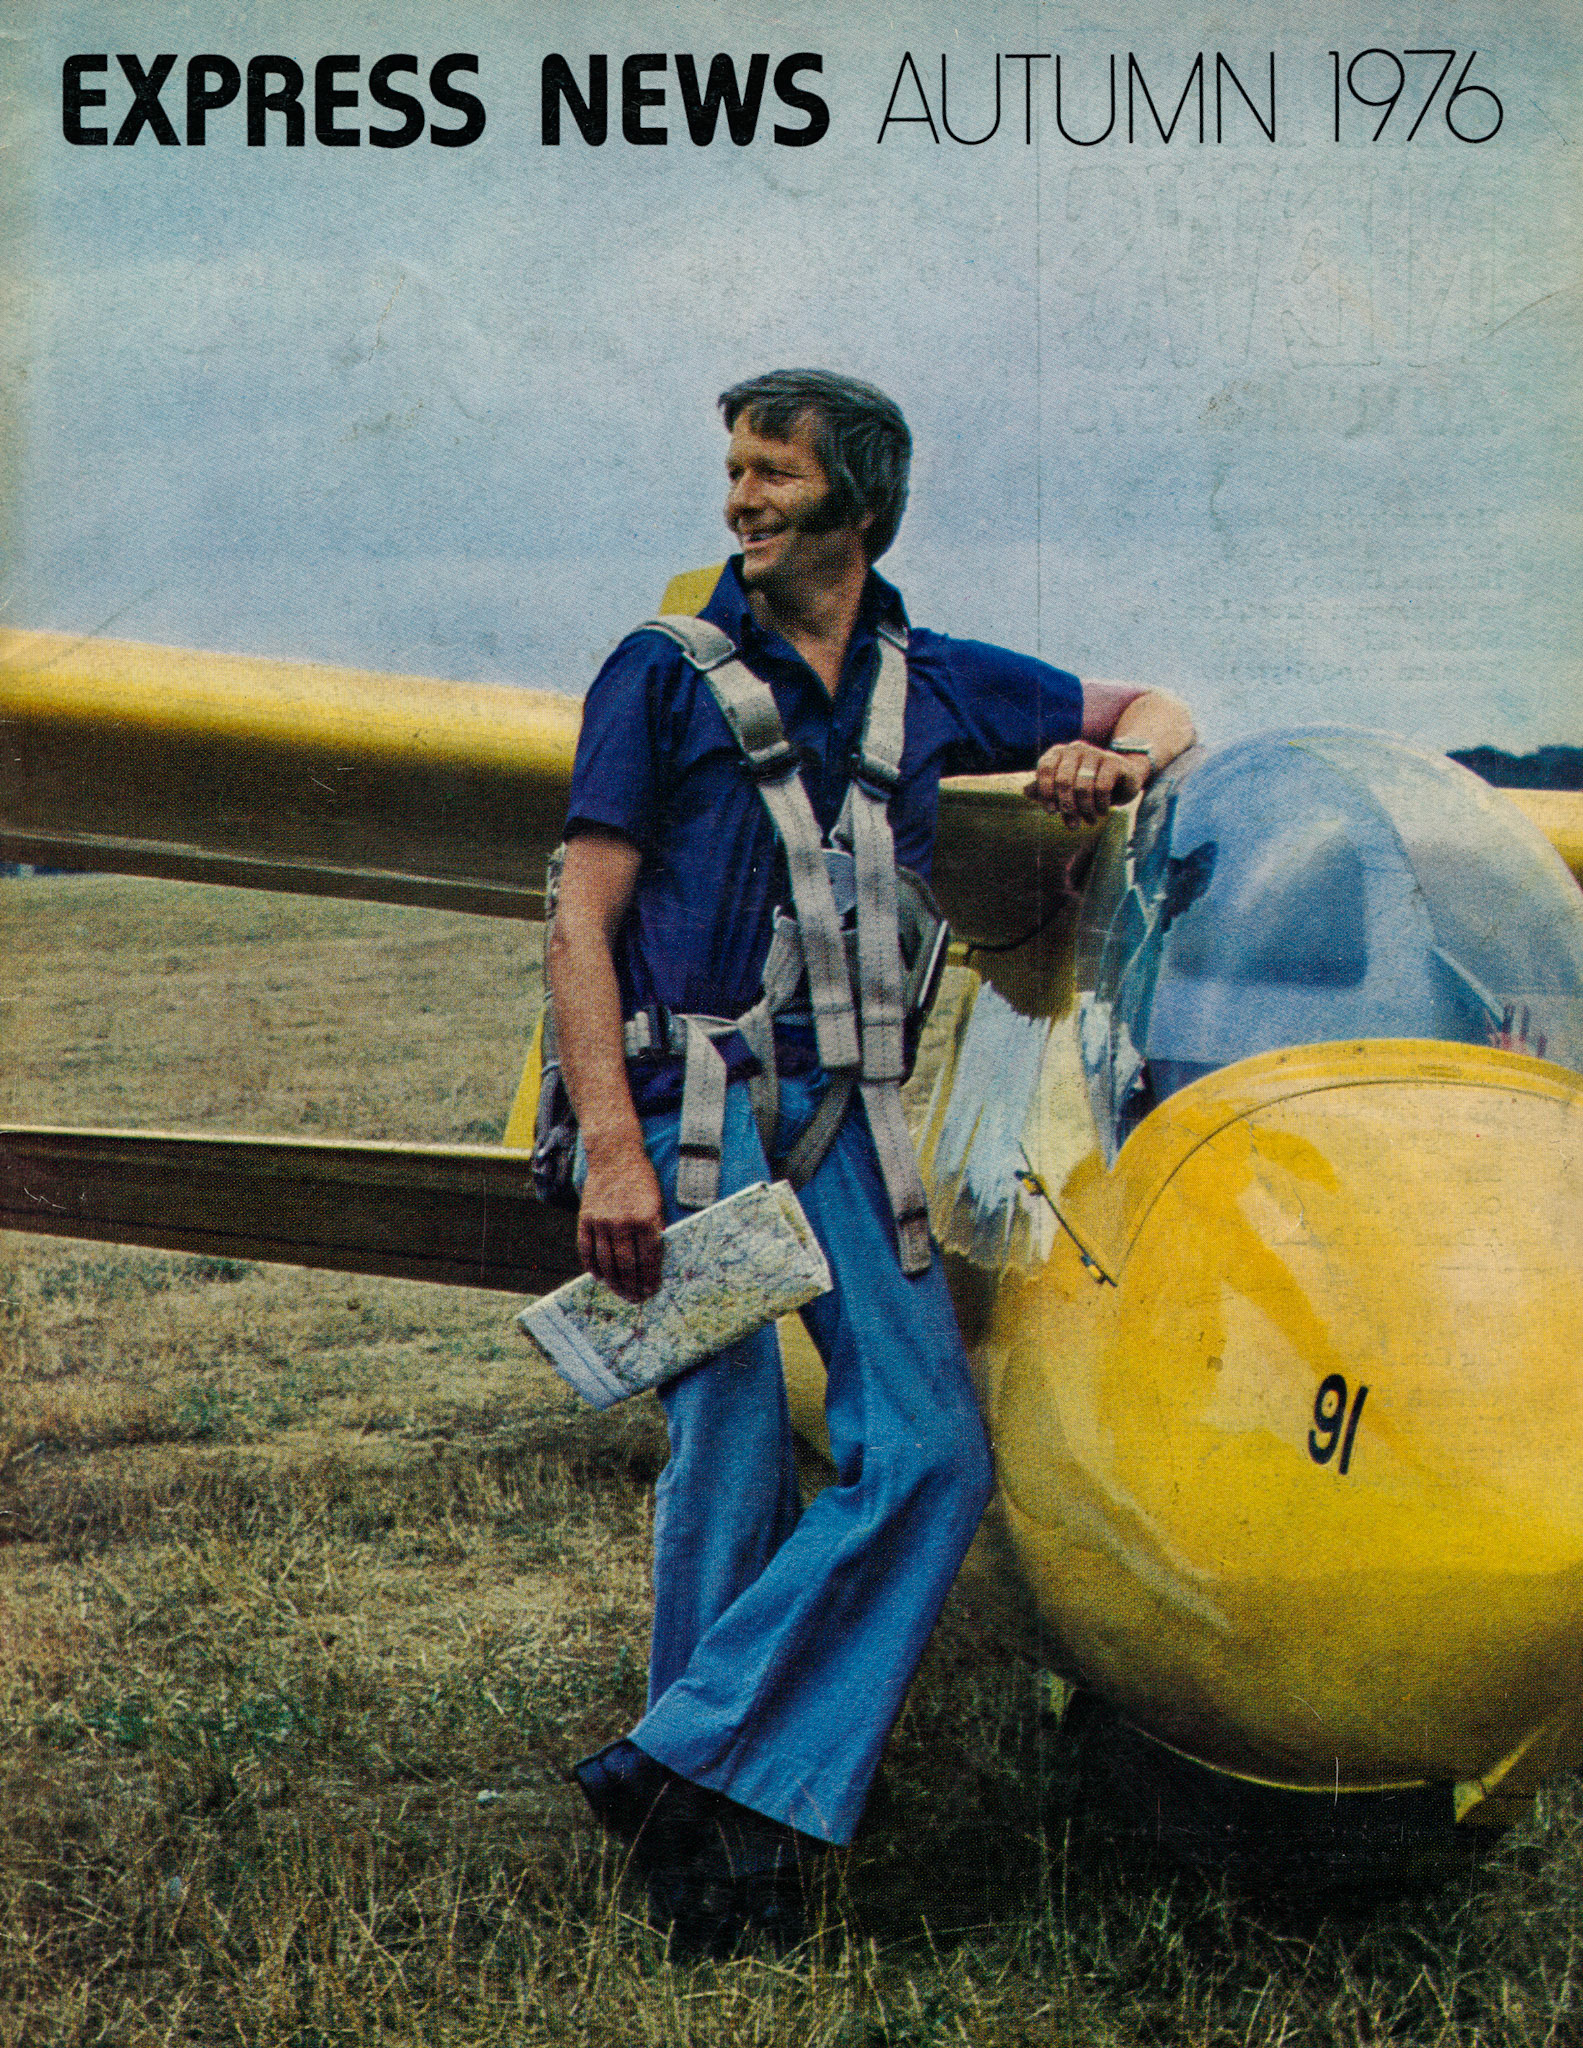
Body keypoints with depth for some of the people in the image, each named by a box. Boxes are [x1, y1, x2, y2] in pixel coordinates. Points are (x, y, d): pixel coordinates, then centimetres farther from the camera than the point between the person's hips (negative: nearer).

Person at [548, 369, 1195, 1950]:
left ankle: (691, 1766, -3)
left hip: (847, 1111, 4)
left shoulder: (933, 682, 15)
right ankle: (713, 1822, 10)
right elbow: (582, 925, -2)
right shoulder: (664, 677, 4)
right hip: (692, 1102, -4)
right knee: (731, 1469, -5)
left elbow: (1157, 712, 27)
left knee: (928, 1452, -8)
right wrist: (612, 1148, -13)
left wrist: (1111, 758, 2)